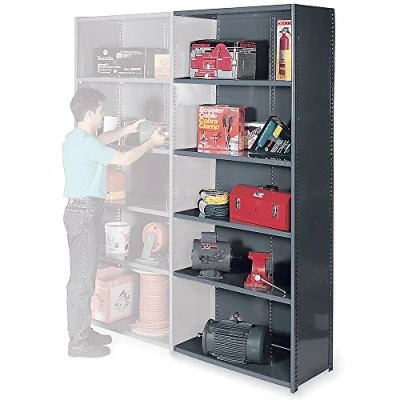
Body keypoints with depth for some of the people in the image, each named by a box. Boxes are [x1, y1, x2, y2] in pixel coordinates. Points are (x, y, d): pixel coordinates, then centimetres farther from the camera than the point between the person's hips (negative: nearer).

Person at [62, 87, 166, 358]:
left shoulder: (76, 138, 11)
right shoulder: (85, 143, -20)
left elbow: (99, 140, 34)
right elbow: (125, 159, -19)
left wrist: (127, 130, 29)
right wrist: (152, 143, -5)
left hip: (83, 210, 11)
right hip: (84, 213, -10)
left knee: (85, 274, 16)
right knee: (82, 277, -4)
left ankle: (84, 330, 27)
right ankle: (78, 342, 3)